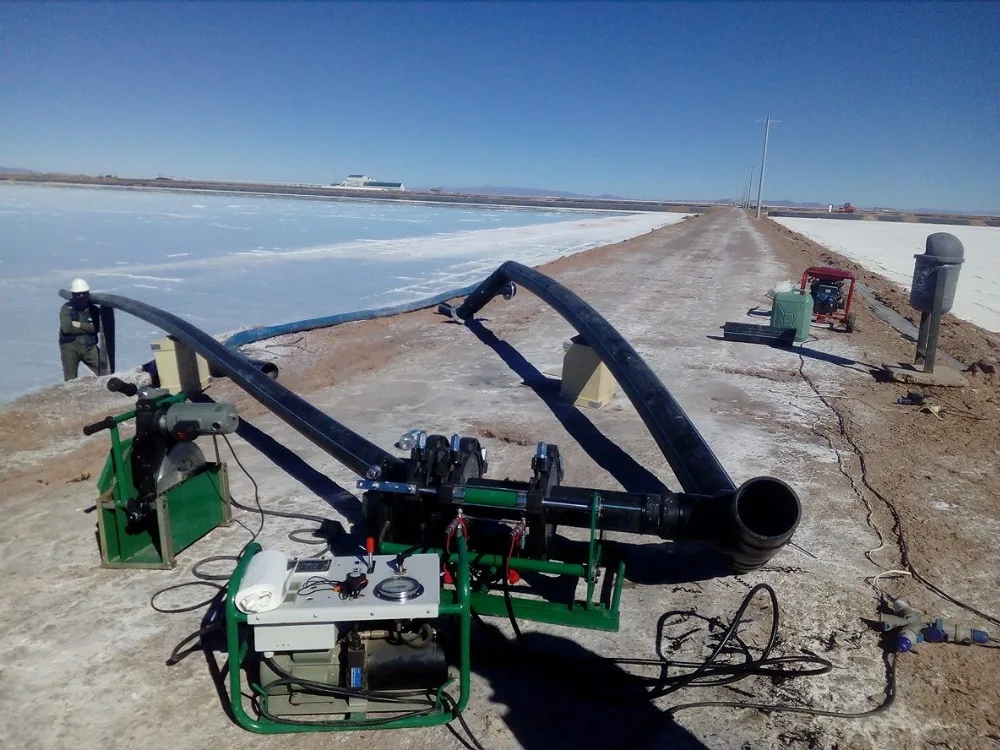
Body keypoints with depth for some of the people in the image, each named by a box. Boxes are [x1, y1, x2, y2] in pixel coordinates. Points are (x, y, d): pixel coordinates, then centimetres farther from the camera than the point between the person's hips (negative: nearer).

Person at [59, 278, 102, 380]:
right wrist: (88, 328, -13)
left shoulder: (94, 310, 3)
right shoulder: (66, 309, -5)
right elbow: (67, 328, -19)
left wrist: (80, 325, -15)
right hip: (70, 347, -2)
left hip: (89, 347, 2)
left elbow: (98, 327, -11)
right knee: (70, 380, 5)